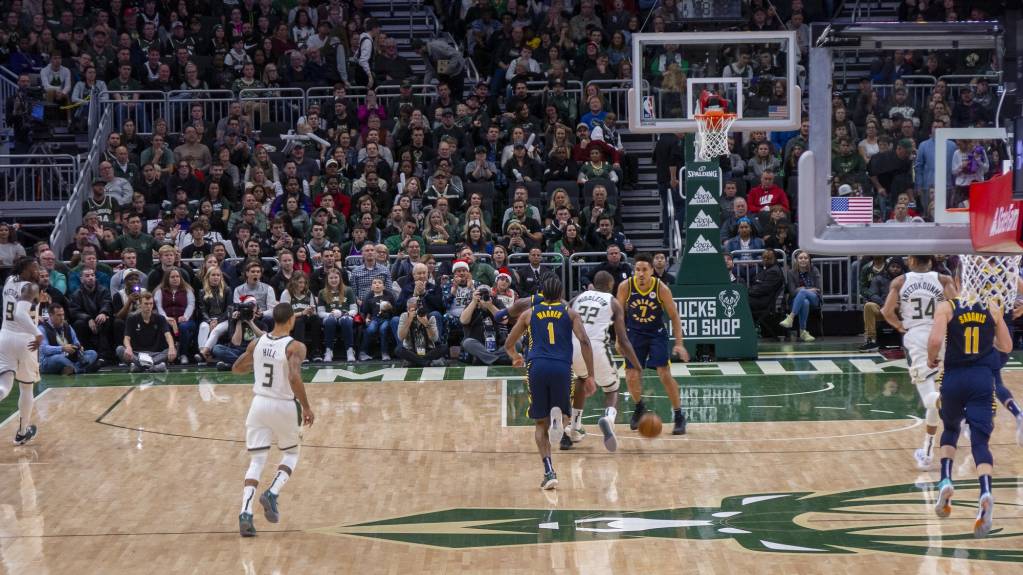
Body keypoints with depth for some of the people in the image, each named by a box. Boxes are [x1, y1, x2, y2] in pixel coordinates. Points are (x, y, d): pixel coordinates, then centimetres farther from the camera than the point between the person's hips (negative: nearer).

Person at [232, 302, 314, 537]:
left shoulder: (257, 343, 2)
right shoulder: (295, 347, -13)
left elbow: (236, 368, 14)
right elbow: (294, 378, -27)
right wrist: (306, 407, -17)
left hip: (259, 403, 3)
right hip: (284, 406, -3)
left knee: (256, 461, 6)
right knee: (291, 454, 21)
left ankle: (246, 512, -12)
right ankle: (272, 493, -4)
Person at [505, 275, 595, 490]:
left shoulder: (529, 313, 20)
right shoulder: (569, 313, 16)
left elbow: (508, 345, 27)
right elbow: (584, 341, 2)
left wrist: (515, 358, 50)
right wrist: (590, 375, 3)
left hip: (537, 367, 1)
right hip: (562, 368, -1)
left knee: (541, 423, 10)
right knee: (561, 411, 19)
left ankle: (549, 472, -7)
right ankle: (557, 416, -21)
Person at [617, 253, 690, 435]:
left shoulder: (661, 289, -20)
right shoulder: (625, 287, -17)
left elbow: (674, 316, -10)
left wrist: (679, 343, -15)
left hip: (657, 333, -2)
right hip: (634, 334, 2)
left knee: (665, 375, -13)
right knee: (631, 377, -2)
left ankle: (679, 416, -1)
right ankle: (639, 407, 29)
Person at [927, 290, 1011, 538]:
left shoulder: (946, 307, -3)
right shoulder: (992, 308, 5)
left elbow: (935, 340, -18)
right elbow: (1006, 346, 12)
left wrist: (931, 359, 3)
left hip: (954, 378, 0)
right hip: (982, 379, 0)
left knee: (950, 428, 27)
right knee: (980, 442, -6)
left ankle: (945, 481, 7)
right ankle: (985, 493, -31)